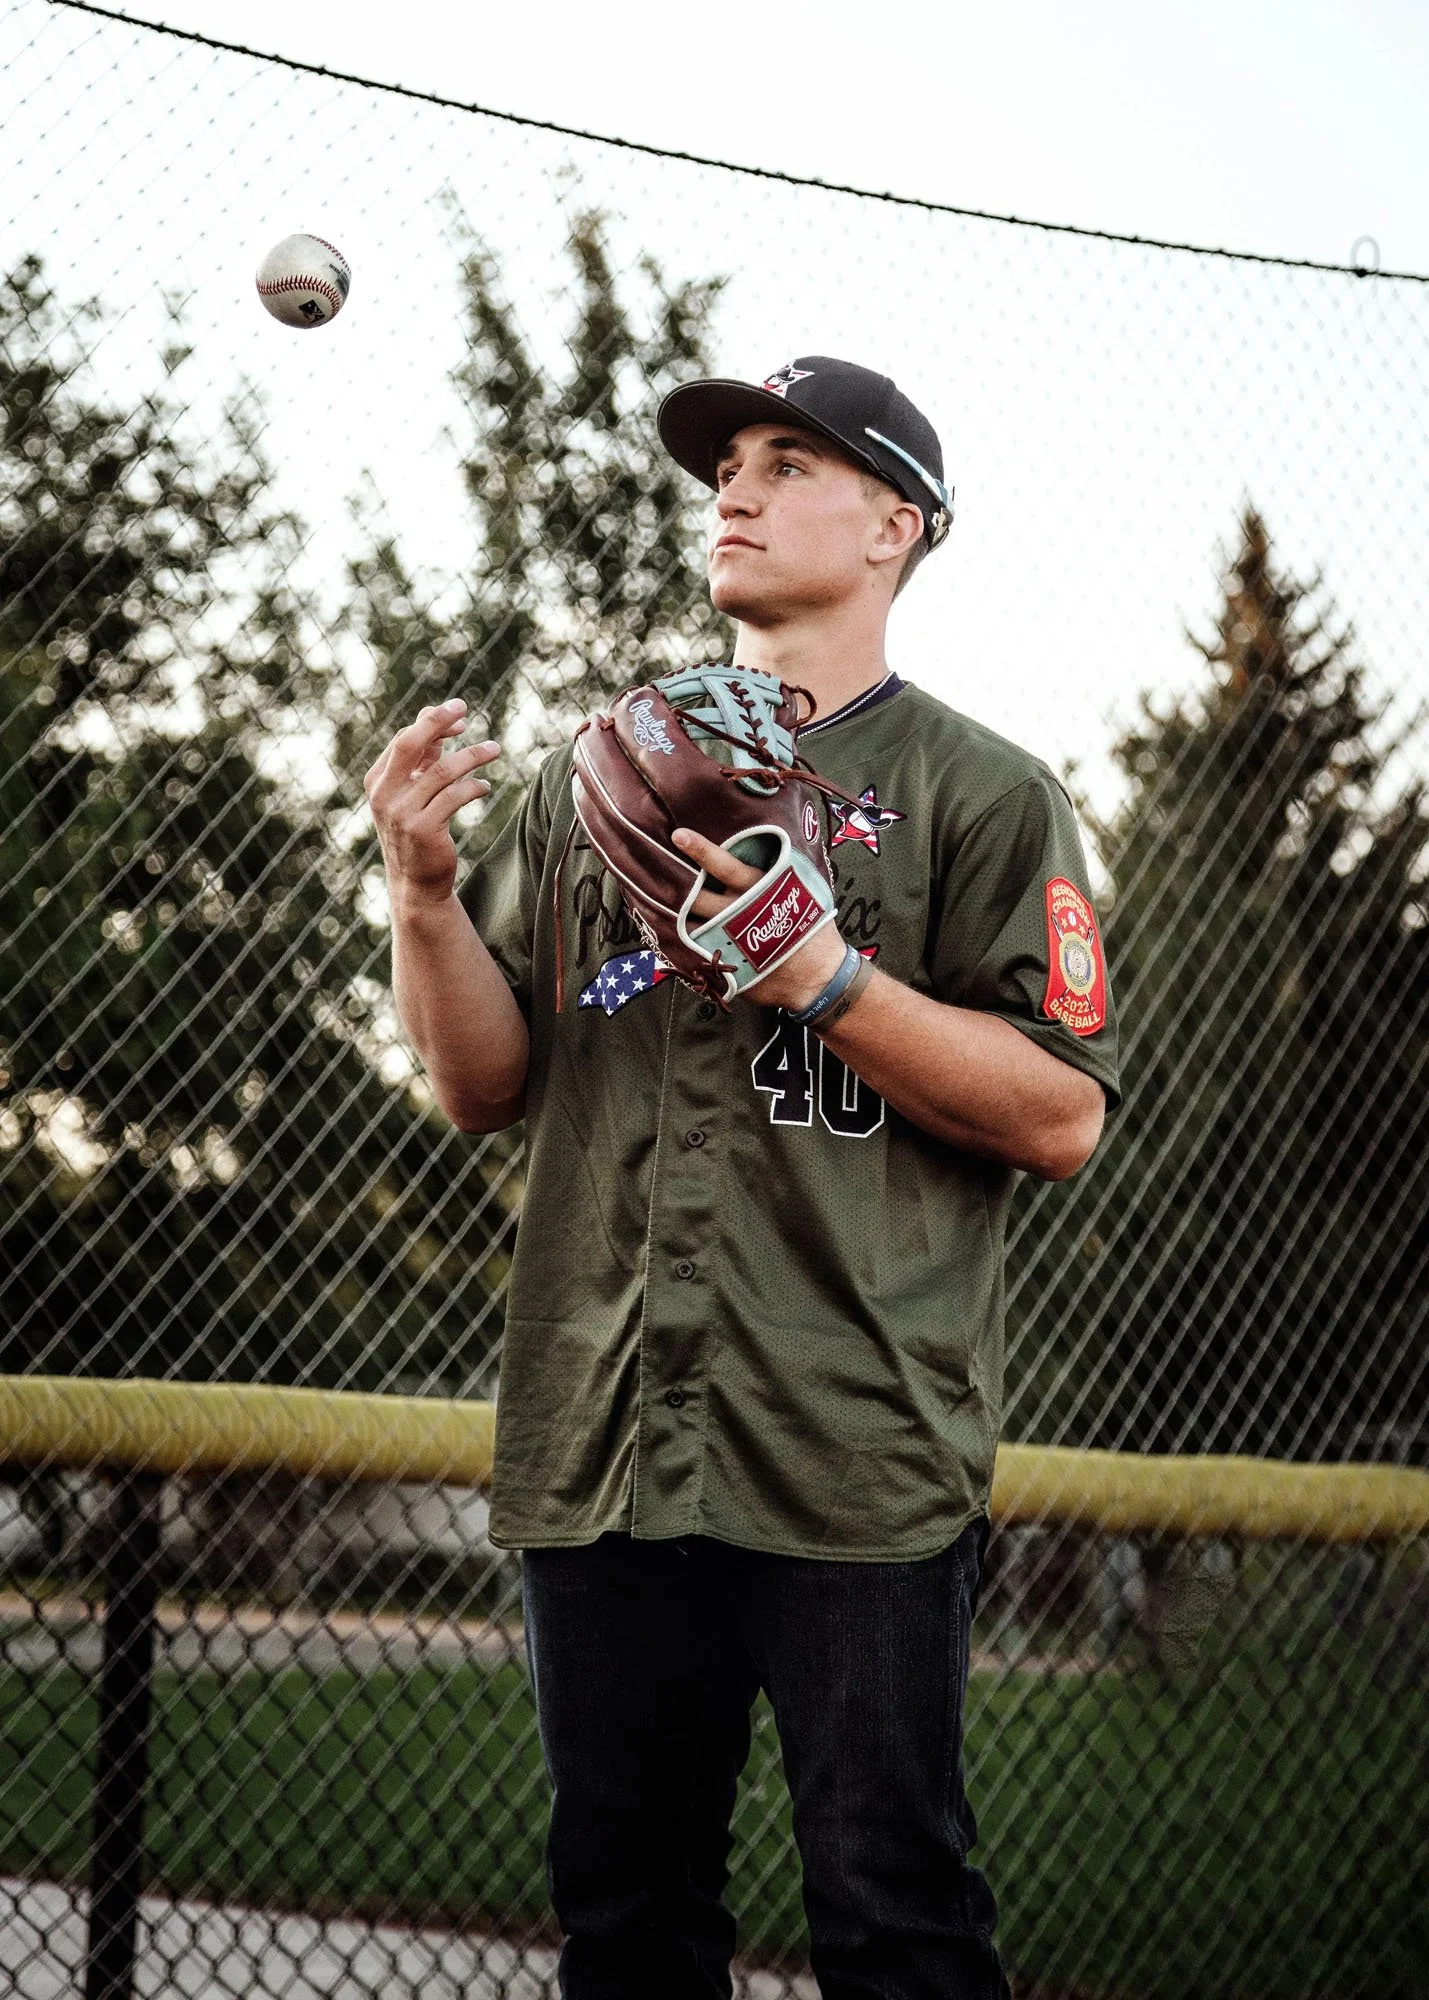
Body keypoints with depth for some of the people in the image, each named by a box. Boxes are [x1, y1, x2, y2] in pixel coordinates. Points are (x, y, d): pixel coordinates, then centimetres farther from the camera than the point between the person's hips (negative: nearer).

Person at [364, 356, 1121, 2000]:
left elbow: (1063, 1116, -5)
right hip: (599, 1454, 5)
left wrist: (824, 979, -16)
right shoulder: (591, 784, 18)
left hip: (856, 1458, -4)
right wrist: (426, 895, -3)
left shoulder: (980, 795, 4)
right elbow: (485, 1087, 14)